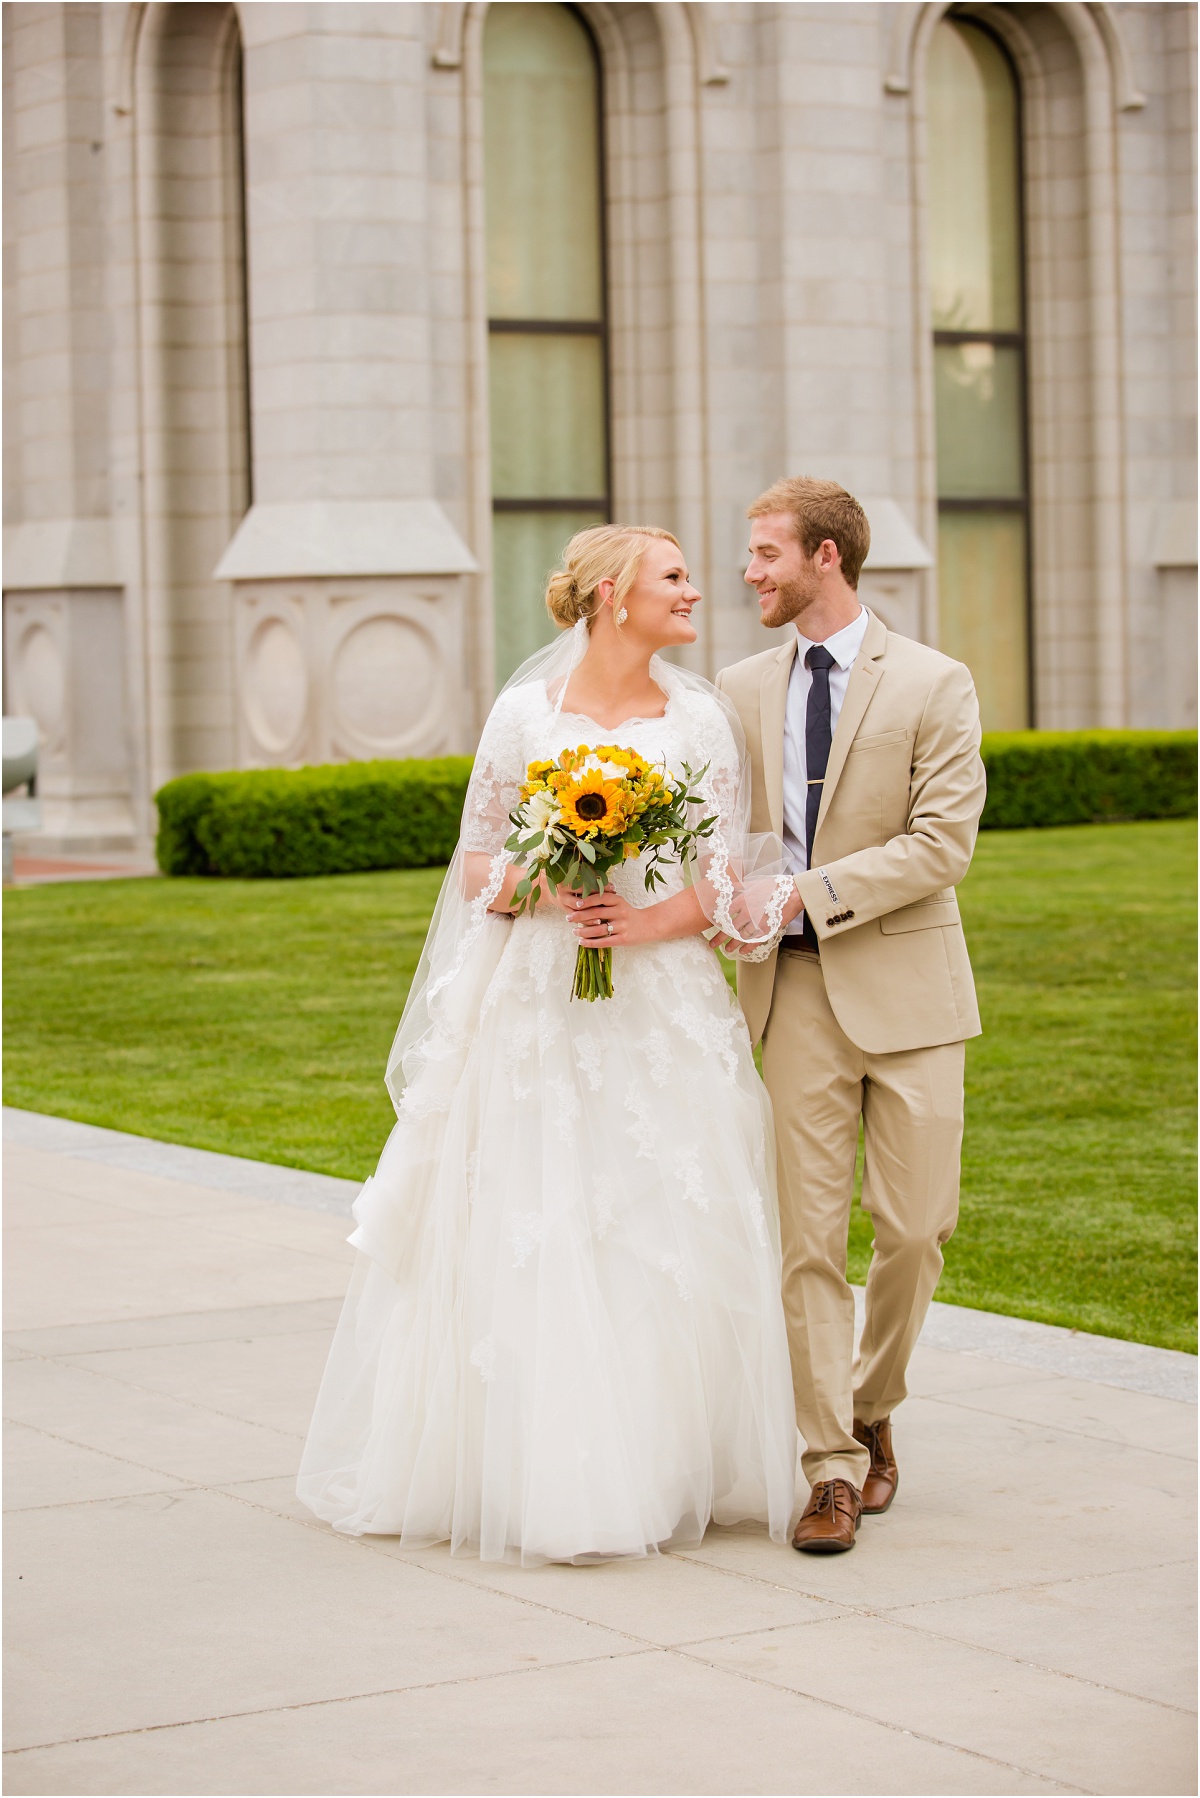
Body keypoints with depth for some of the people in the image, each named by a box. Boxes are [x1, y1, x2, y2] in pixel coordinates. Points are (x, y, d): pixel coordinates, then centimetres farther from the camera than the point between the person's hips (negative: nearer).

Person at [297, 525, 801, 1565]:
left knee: (666, 1239, 0)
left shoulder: (702, 718, 5)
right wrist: (544, 890, -13)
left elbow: (731, 880, 3)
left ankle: (663, 1469, 11)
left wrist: (654, 921, -14)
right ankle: (528, 1474, 6)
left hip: (664, 1005, 1)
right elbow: (477, 867, 6)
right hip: (535, 1004, -1)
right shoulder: (525, 714, 1)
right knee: (525, 1240, -2)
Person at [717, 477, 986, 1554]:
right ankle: (832, 1469, 3)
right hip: (792, 991, 2)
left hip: (903, 986, -2)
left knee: (915, 1229, 2)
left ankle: (871, 1411, 27)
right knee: (808, 1235, -2)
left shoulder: (934, 686, -3)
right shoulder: (742, 691, 9)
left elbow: (942, 844, -11)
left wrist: (806, 891, -17)